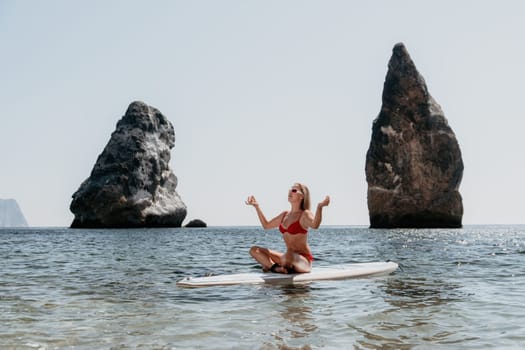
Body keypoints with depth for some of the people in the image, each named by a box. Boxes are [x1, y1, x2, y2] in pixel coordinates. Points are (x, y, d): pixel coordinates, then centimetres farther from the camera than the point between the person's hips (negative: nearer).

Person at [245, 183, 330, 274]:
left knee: (289, 255, -43)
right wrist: (256, 206, 22)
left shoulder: (305, 214, -9)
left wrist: (320, 207, -49)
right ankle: (275, 267, -19)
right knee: (254, 250, 0)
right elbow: (266, 225, 25)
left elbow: (315, 225, -33)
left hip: (304, 260, -7)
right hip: (290, 257, 7)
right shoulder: (285, 215, 13)